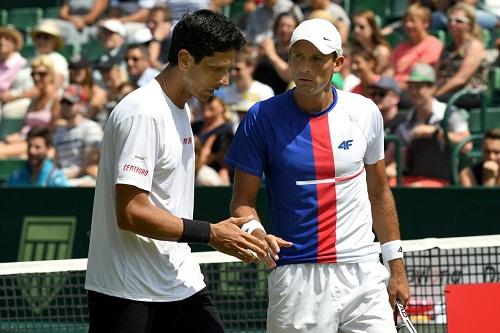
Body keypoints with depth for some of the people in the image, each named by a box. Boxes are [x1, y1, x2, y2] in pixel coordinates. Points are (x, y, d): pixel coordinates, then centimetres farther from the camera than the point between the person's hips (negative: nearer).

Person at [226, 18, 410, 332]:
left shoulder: (365, 112, 5)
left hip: (363, 273, 2)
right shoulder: (262, 118, -3)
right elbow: (243, 200, 0)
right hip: (298, 279, -2)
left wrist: (396, 265, 14)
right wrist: (255, 232, -22)